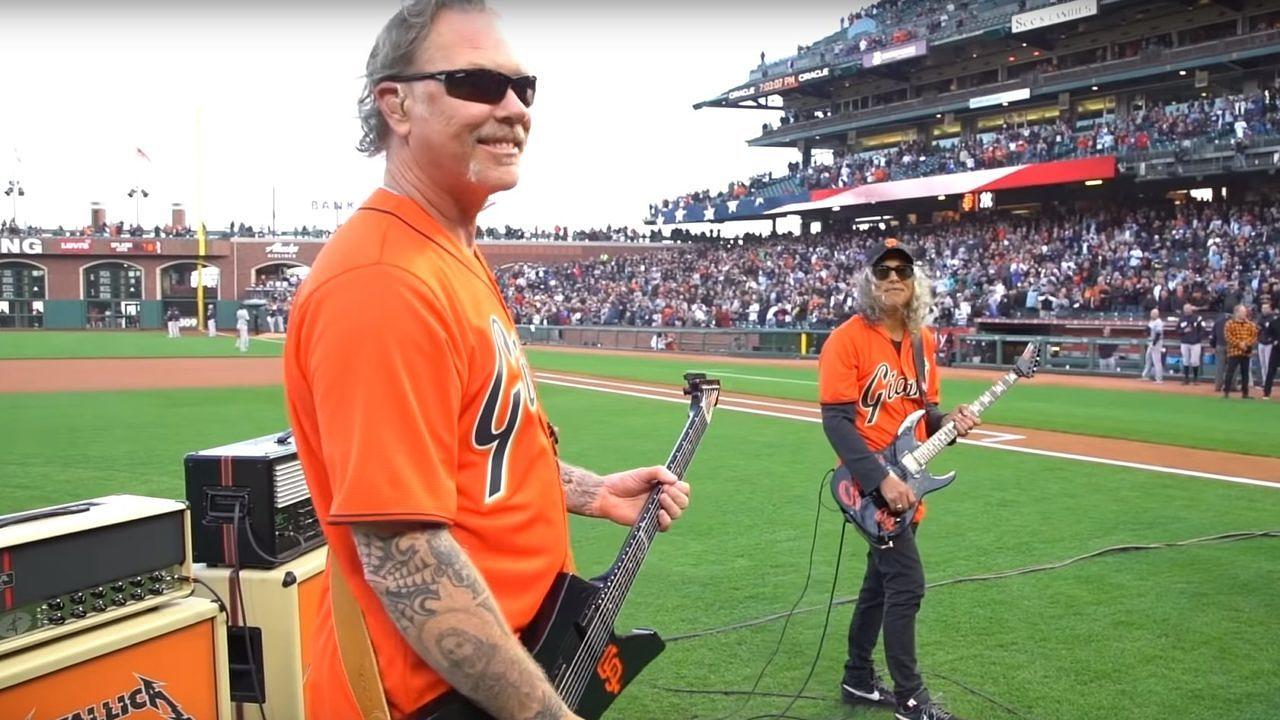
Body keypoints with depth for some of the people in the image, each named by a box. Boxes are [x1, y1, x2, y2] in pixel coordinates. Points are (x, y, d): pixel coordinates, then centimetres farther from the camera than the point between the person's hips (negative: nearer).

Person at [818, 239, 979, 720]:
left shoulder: (923, 340, 8)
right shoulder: (847, 339, -14)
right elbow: (837, 421, -18)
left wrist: (948, 423, -6)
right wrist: (881, 478, -25)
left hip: (904, 482, 8)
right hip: (873, 483, -8)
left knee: (881, 582, 16)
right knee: (906, 584, -6)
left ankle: (858, 681, 32)